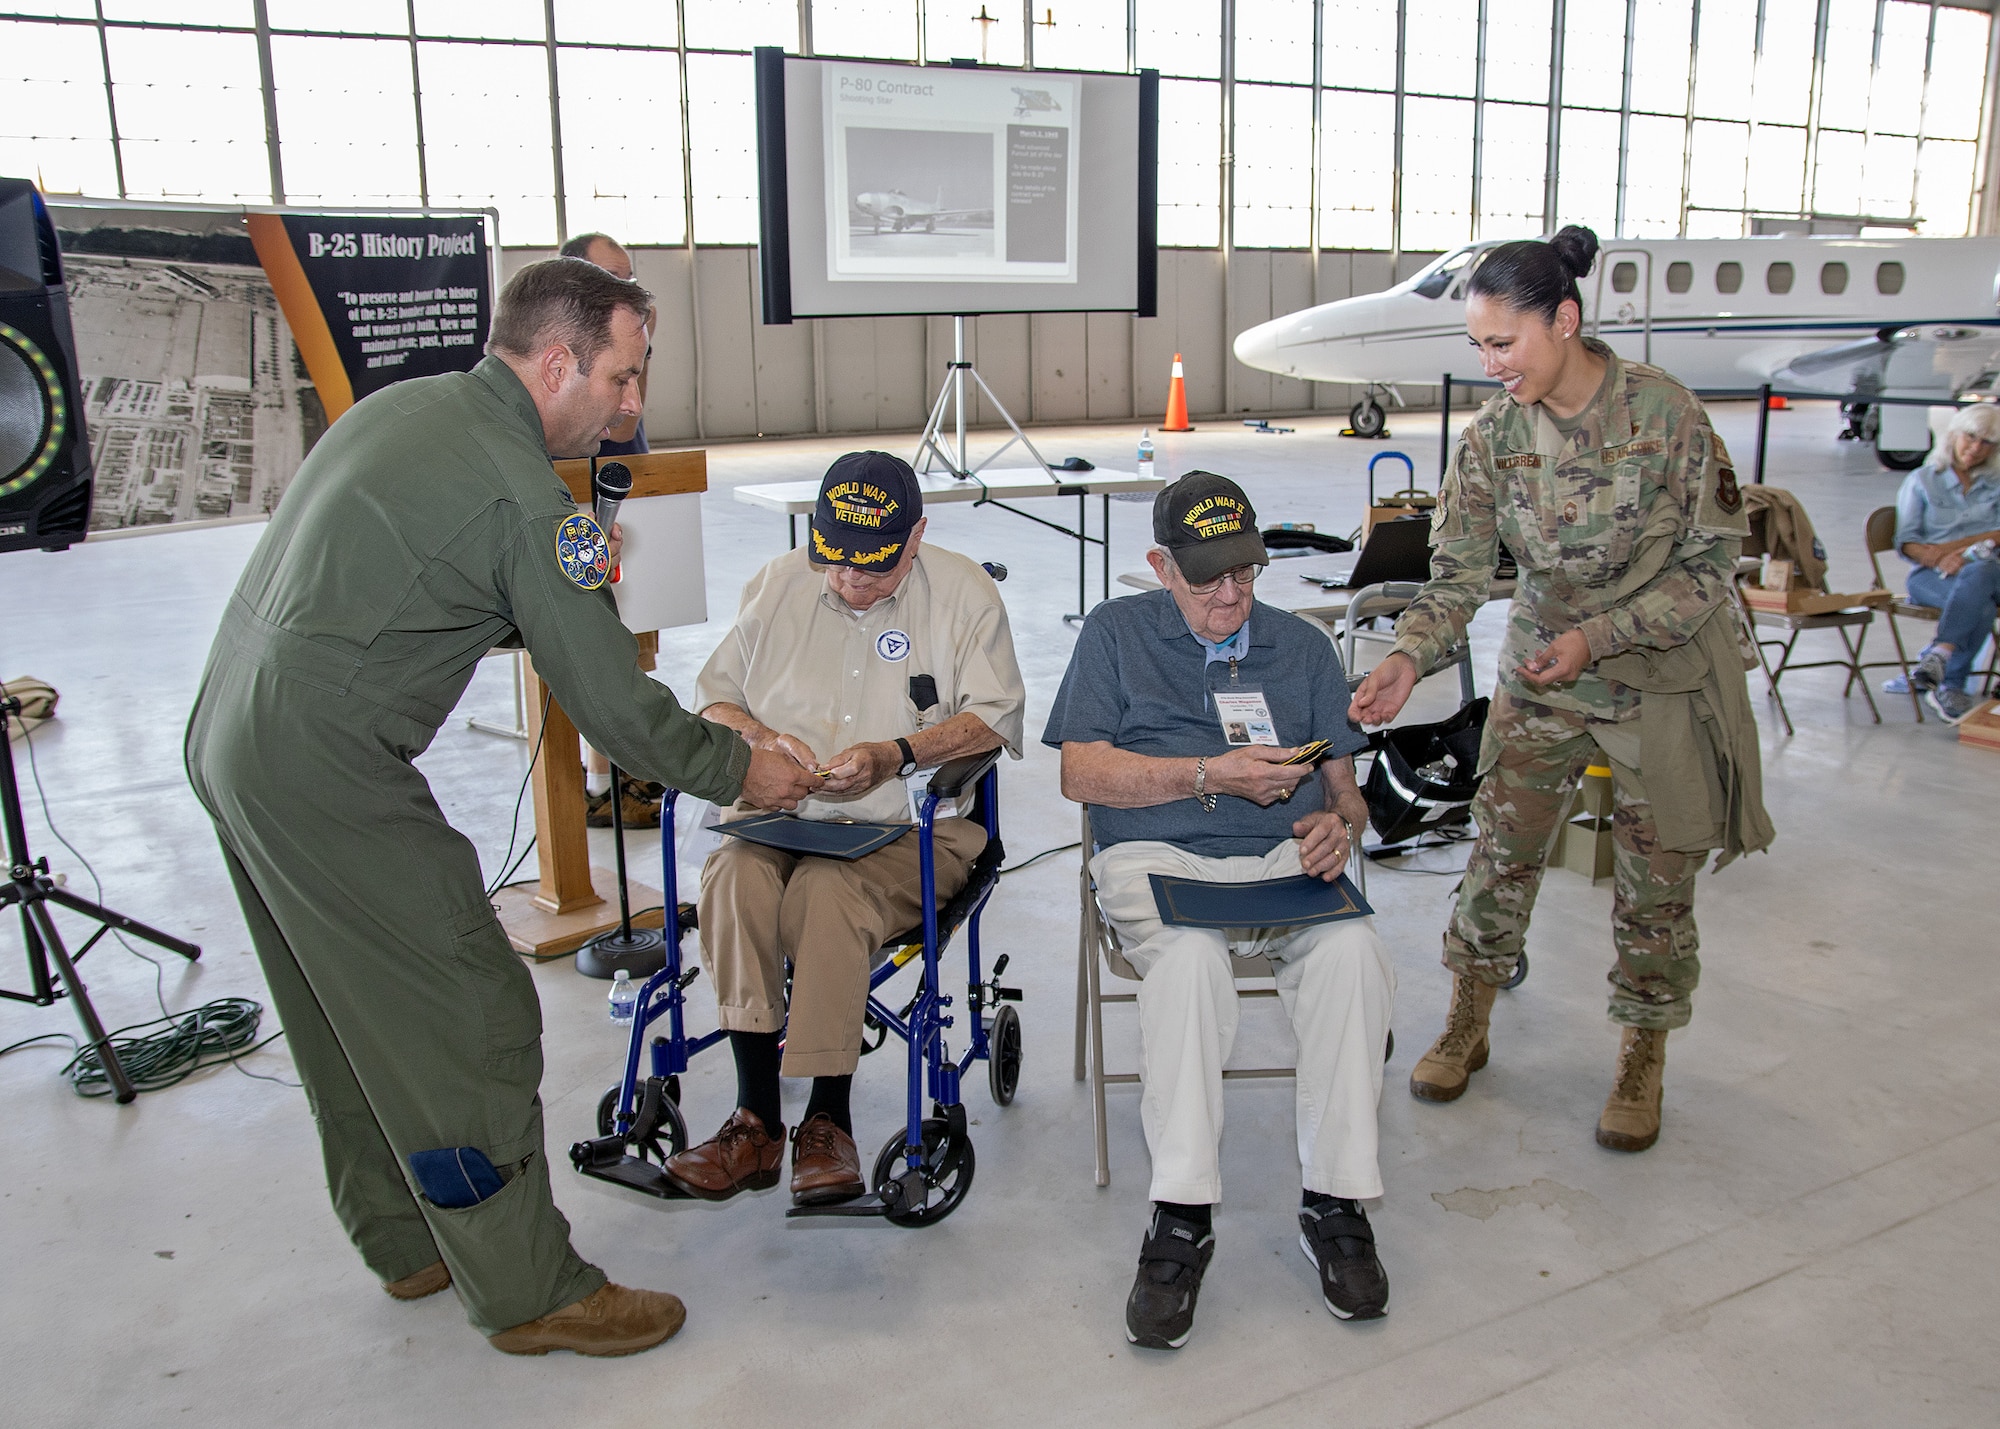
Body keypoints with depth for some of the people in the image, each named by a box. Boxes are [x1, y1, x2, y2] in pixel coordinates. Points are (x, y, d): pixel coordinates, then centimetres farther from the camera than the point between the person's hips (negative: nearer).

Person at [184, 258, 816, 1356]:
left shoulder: (402, 405, 12)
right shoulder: (519, 492, -16)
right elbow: (611, 703, -13)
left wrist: (565, 596, 14)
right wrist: (739, 771, 1)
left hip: (229, 737, 10)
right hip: (328, 778, -10)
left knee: (352, 1017, 20)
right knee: (470, 1026, -1)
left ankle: (408, 1243, 36)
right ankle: (529, 1294, 12)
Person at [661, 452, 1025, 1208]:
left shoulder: (962, 592, 4)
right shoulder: (776, 586, 14)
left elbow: (994, 718, -4)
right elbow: (713, 699, 16)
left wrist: (898, 755, -18)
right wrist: (763, 739, -6)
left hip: (907, 830, -3)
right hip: (780, 818, 3)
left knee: (827, 890, -35)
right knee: (733, 877, -30)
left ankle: (827, 1119, -21)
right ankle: (757, 1118, -23)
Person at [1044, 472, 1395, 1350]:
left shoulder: (1303, 647, 23)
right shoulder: (1117, 632, 14)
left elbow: (1344, 785, 18)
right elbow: (1082, 772, 2)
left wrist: (1338, 823, -7)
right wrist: (1214, 774, -8)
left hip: (1287, 859, 3)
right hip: (1157, 858, -2)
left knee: (1351, 951, -30)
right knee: (1189, 958, -36)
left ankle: (1335, 1206, -20)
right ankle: (1180, 1220, -29)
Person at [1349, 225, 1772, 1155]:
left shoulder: (1665, 413, -17)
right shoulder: (1492, 437, -9)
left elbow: (1711, 559, -12)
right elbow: (1459, 573, -9)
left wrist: (1599, 636, -23)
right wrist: (1409, 657, -27)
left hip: (1662, 682, -2)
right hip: (1539, 676, 3)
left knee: (1656, 878, 6)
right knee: (1502, 850, 5)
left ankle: (1641, 1060, 27)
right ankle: (1466, 1025, 25)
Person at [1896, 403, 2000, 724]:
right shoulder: (1921, 480, 12)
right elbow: (1906, 543, 3)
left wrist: (1954, 547, -14)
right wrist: (1935, 558, -19)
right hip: (1929, 576, -2)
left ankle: (1937, 656, -41)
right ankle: (1947, 686, -34)